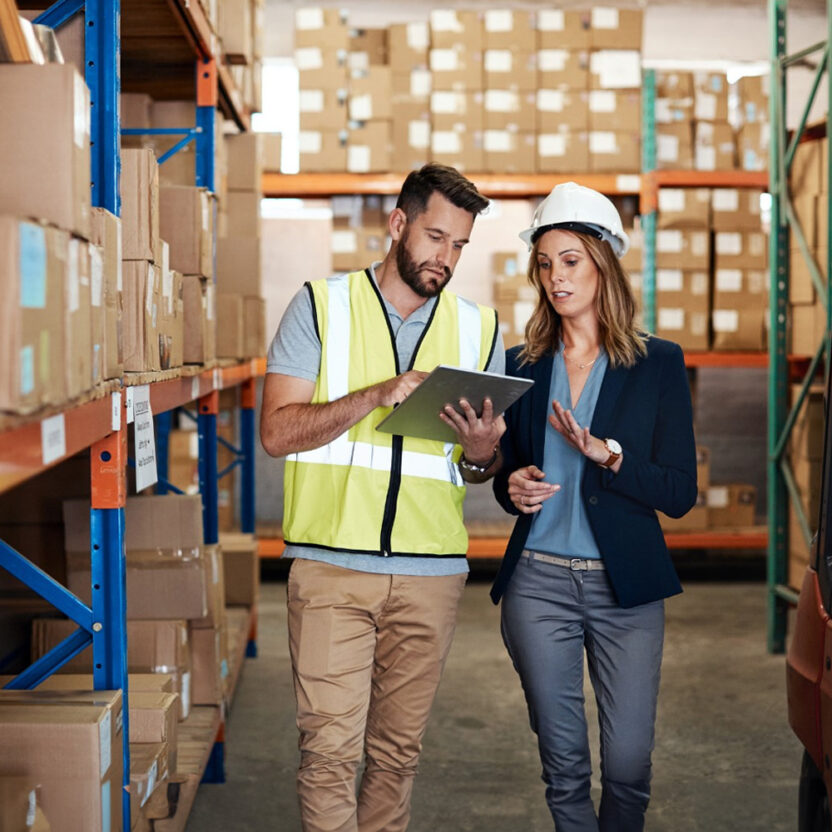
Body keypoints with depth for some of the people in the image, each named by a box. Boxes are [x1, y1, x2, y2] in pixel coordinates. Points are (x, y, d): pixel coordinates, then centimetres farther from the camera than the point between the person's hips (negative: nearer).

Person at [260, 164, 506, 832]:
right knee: (330, 746, -7)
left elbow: (487, 460, 17)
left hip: (431, 572, 3)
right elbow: (277, 431, -5)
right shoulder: (322, 306, 4)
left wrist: (481, 451, -8)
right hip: (331, 565, -2)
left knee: (398, 749, 8)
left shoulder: (479, 329, 12)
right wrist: (376, 395, -17)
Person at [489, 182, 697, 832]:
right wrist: (512, 488, -6)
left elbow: (680, 493, -4)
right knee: (563, 766, 6)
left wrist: (606, 453, -19)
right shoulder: (523, 366, 9)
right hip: (538, 582, 2)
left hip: (625, 585, -2)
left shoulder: (658, 363, 1)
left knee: (628, 766, 0)